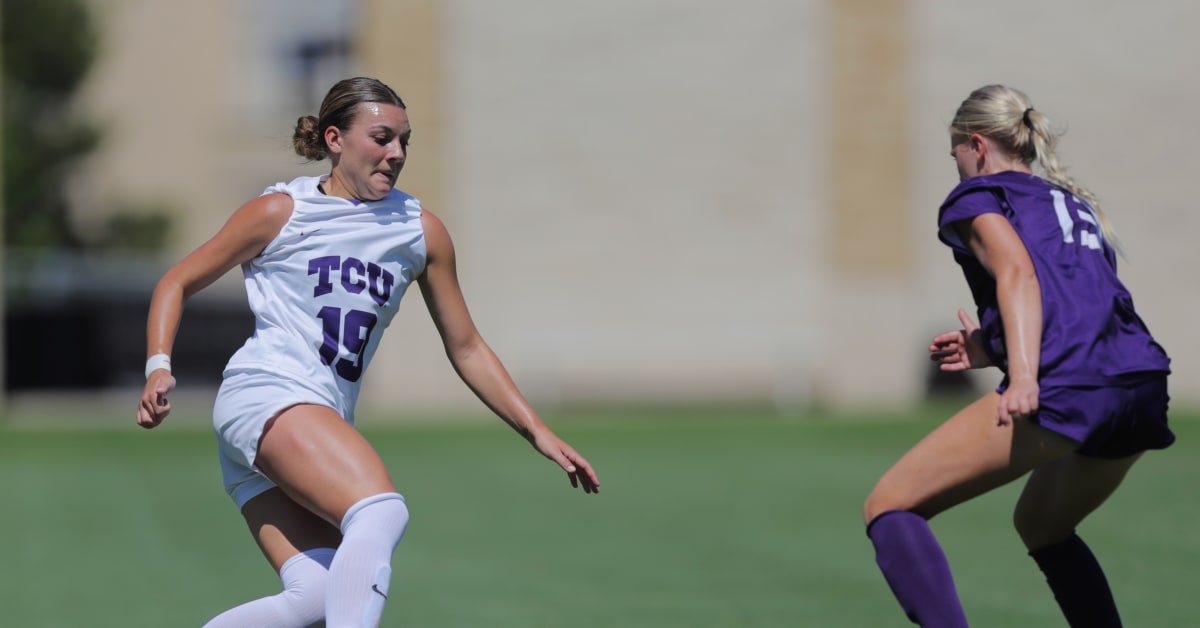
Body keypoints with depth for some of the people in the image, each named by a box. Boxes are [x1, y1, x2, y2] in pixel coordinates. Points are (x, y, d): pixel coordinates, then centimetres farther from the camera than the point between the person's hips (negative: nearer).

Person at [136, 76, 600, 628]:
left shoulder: (422, 232, 14)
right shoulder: (281, 212, 3)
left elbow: (466, 348, 20)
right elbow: (178, 283, 10)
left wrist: (538, 433, 13)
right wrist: (159, 368, -6)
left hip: (326, 423, 5)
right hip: (266, 395, -5)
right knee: (382, 512, -31)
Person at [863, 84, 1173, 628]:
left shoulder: (977, 197, 11)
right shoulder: (1075, 202, 33)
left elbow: (1019, 273, -9)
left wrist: (1024, 376, -24)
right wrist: (991, 351, 35)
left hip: (1065, 389, -8)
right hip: (1143, 385, 8)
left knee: (888, 507, -3)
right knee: (1040, 525, 34)